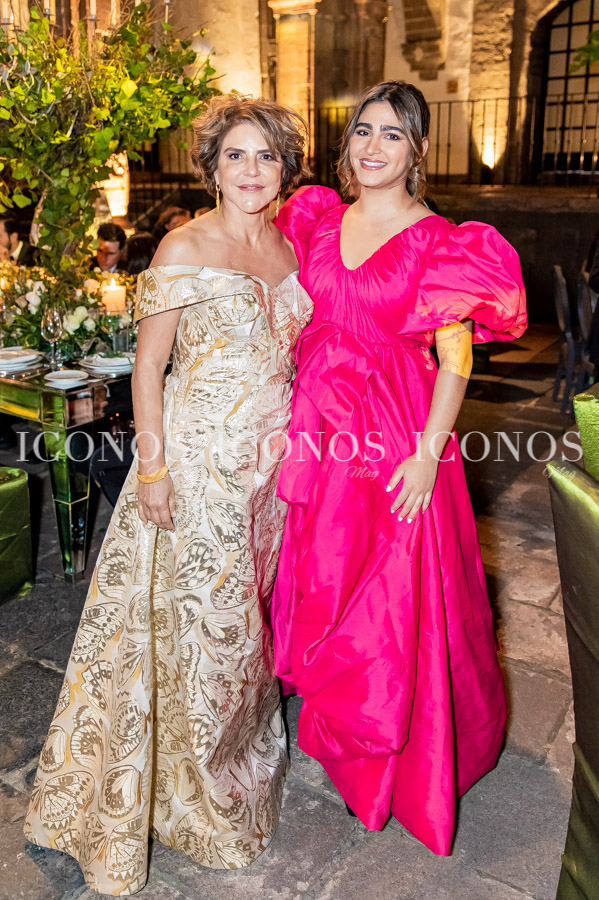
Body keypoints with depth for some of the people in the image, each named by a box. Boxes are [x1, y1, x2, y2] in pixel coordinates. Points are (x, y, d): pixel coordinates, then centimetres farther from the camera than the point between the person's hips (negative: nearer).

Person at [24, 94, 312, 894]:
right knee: (197, 615, 5)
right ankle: (197, 792, 28)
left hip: (273, 460, 6)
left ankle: (244, 751, 42)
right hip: (199, 459, -5)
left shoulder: (292, 246, 7)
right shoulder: (185, 249, -10)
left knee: (248, 611, 18)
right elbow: (148, 364, -10)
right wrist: (151, 465, -15)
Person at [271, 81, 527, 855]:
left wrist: (428, 455, -18)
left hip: (397, 441, -4)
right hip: (319, 431, 5)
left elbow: (455, 361, -10)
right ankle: (340, 733, 42)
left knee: (396, 601, 4)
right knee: (322, 587, 16)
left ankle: (404, 766, 30)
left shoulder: (440, 243, -6)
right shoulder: (317, 221, 8)